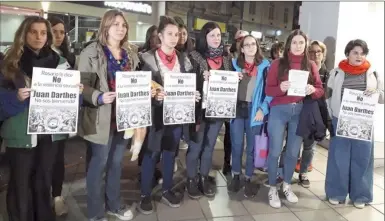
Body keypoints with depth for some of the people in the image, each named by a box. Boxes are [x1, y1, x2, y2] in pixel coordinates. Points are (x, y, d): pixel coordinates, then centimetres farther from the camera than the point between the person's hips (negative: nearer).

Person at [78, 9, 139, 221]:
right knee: (98, 164, 4)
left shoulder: (130, 55, 13)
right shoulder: (91, 52, -6)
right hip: (101, 118, -6)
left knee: (116, 162, 18)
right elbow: (82, 85, -12)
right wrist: (99, 97, -28)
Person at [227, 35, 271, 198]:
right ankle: (236, 176, 20)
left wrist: (263, 109, -8)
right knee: (236, 145, 4)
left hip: (254, 110, -1)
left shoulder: (265, 66, 4)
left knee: (252, 146, 5)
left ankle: (248, 179, 17)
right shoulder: (235, 64, 9)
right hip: (237, 108, 1)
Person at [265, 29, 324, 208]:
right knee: (275, 151, 0)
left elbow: (320, 91, 6)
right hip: (279, 111, -2)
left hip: (300, 112, 3)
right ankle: (272, 189, 15)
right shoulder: (278, 63, -1)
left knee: (293, 152, 10)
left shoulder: (310, 65, 7)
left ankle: (287, 186, 29)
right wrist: (281, 88, -24)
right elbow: (268, 90, -5)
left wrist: (313, 90, -16)